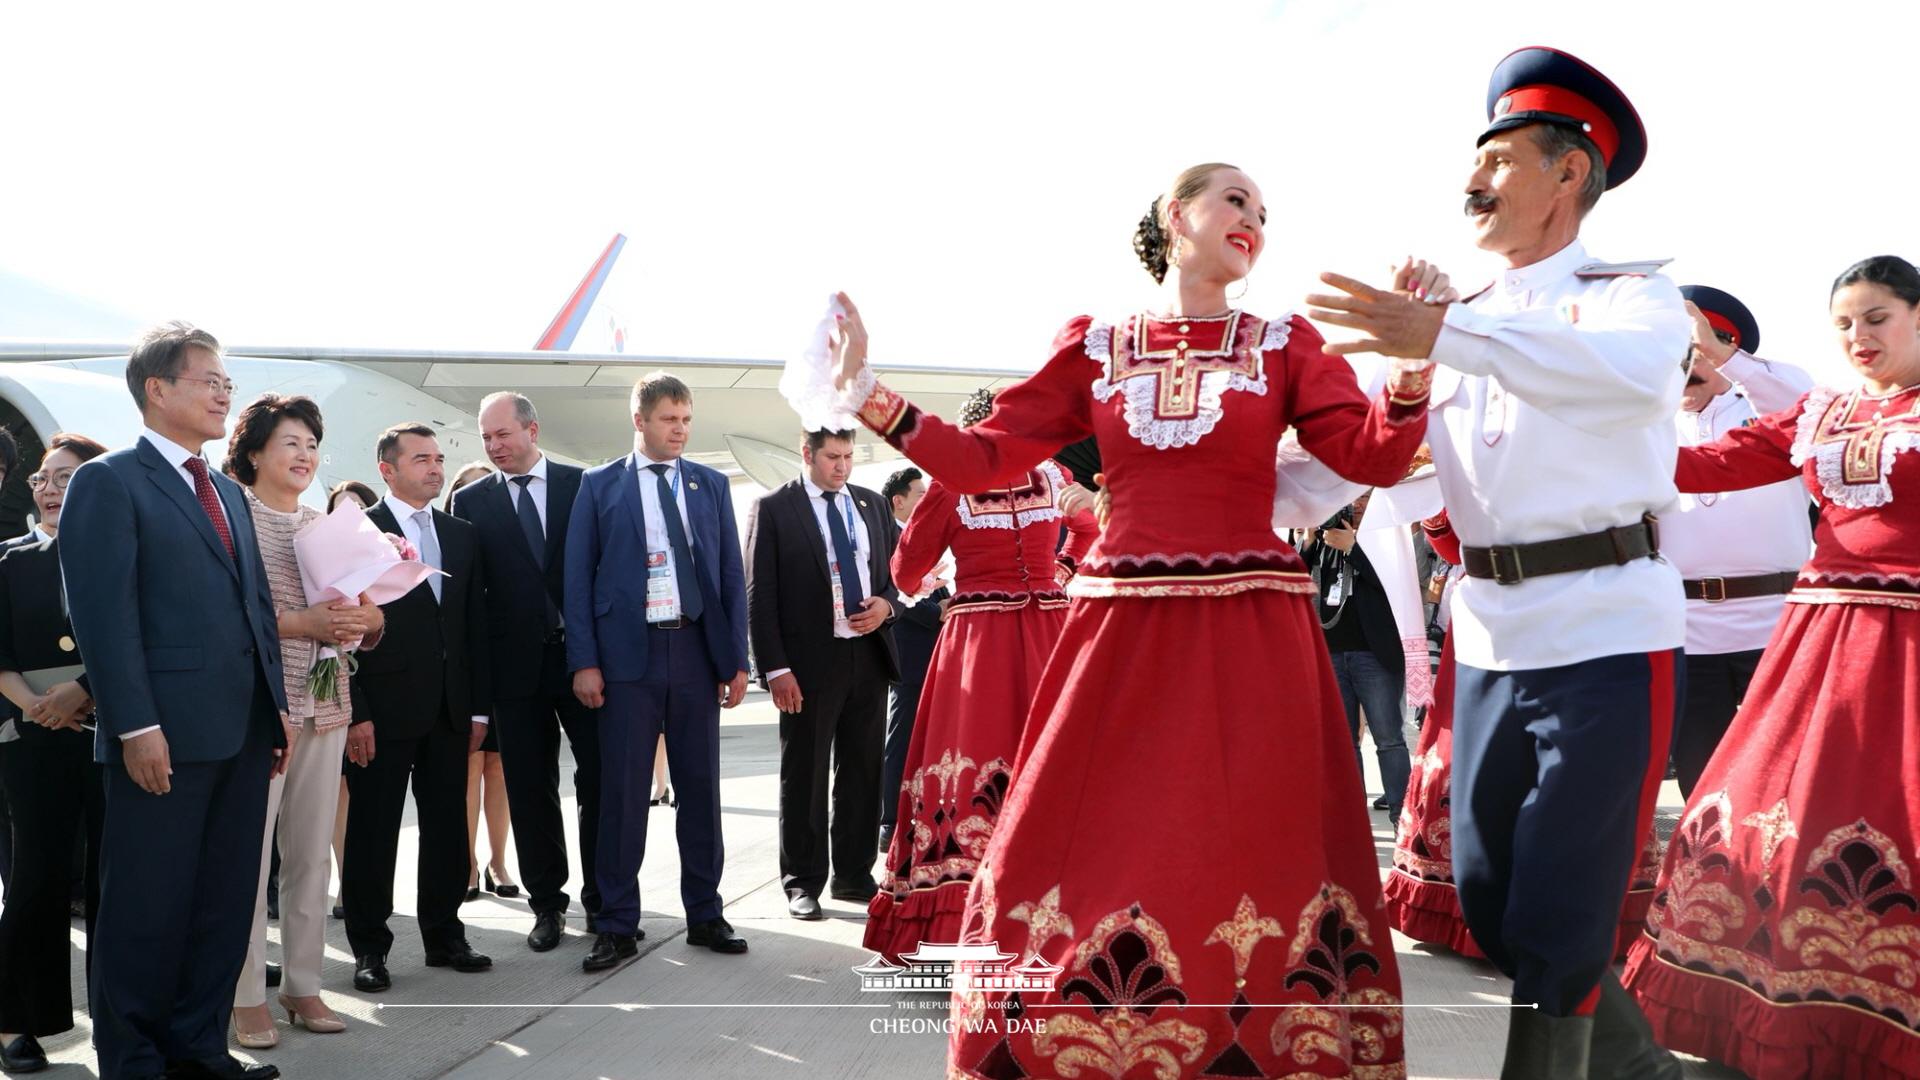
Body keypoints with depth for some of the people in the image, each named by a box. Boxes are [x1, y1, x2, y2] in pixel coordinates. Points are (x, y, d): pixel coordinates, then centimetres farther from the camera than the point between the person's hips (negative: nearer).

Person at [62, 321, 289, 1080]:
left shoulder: (228, 492, 19)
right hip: (167, 733, -7)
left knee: (226, 901, 12)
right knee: (149, 906, 3)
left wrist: (276, 706, 12)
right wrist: (136, 726, -19)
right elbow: (104, 615, -13)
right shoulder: (108, 482, -5)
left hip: (242, 732, 7)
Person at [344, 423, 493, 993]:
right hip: (384, 710, -5)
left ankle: (444, 935, 21)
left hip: (449, 710, 5)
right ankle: (369, 947, 14)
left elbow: (475, 624, 13)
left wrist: (479, 706, 8)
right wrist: (354, 712, -13)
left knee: (448, 828, 10)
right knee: (373, 832, 4)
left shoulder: (462, 535, 13)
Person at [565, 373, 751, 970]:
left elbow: (731, 575, 10)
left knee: (700, 785, 8)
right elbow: (578, 577, 2)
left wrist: (736, 659, 3)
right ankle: (617, 926, 8)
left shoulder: (711, 485, 11)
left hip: (696, 650, 3)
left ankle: (705, 914, 19)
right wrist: (584, 661, -7)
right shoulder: (599, 485, 4)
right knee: (623, 791, 0)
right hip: (628, 653, -2)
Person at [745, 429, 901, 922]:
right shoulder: (773, 509, -3)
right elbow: (760, 594, -6)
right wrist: (775, 668, -12)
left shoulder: (872, 504, 11)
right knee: (804, 776, 4)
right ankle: (803, 882, 15)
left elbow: (894, 570, 20)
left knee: (862, 772, 10)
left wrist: (886, 604, -3)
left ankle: (853, 876, 22)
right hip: (811, 660, -5)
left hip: (869, 655, 5)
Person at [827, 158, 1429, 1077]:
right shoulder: (1092, 347, 9)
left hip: (1253, 637, -1)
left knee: (1256, 866, 2)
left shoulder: (1284, 344, 7)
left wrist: (1414, 362, -20)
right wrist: (866, 393, -3)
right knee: (1079, 855, 4)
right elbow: (982, 459, 6)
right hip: (1120, 630, 1)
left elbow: (1374, 458, -3)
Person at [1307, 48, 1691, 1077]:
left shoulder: (1631, 293, -1)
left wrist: (1445, 335, -36)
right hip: (1488, 639, 6)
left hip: (1607, 633, -6)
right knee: (1488, 902, 13)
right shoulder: (1459, 319, 15)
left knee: (1554, 924, -6)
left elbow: (1633, 369, -26)